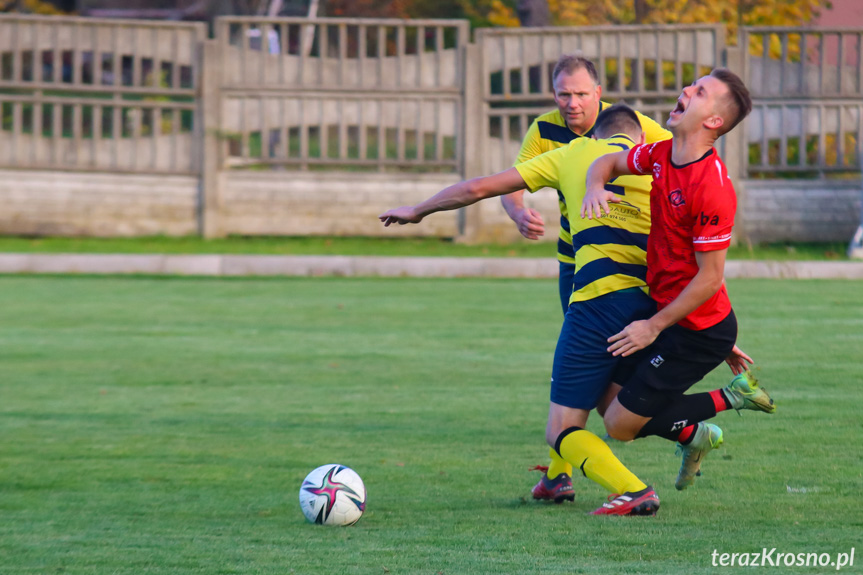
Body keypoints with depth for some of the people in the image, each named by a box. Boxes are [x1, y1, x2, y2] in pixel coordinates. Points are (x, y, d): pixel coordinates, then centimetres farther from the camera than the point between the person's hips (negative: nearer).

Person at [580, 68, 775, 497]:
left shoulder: (712, 190, -26)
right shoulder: (661, 155, 0)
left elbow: (710, 278, -23)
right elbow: (608, 162, 19)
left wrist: (654, 327, -16)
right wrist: (595, 187, -6)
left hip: (696, 332, -8)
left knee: (621, 424, -4)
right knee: (608, 399, 14)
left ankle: (729, 398, 8)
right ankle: (694, 436, 27)